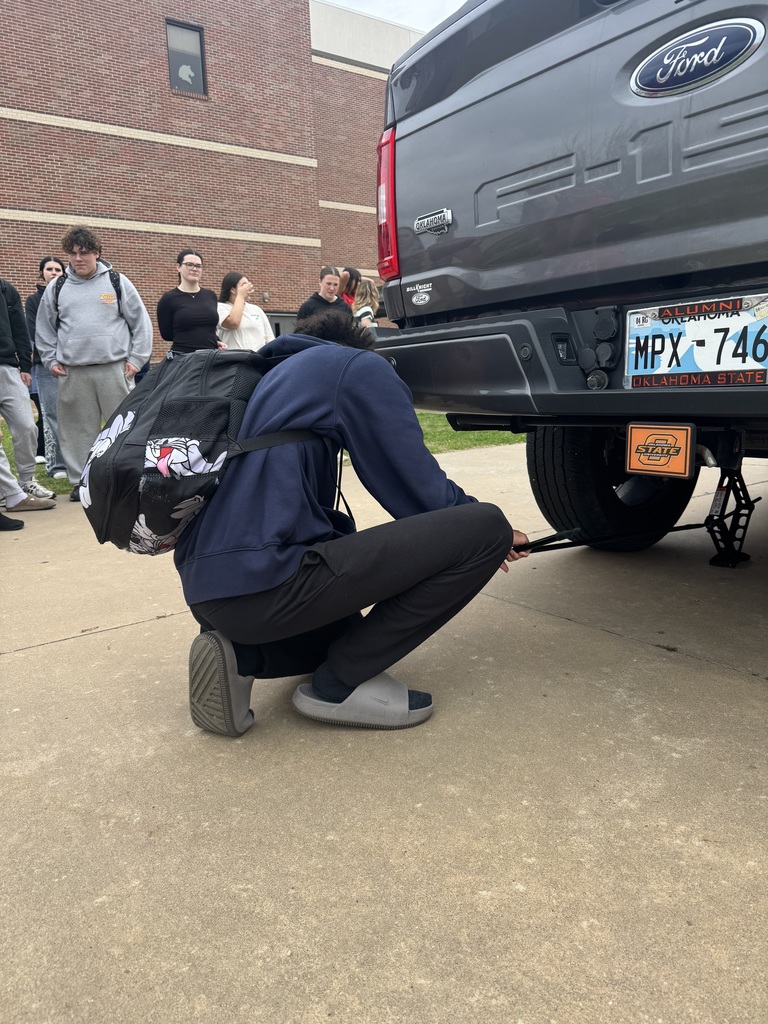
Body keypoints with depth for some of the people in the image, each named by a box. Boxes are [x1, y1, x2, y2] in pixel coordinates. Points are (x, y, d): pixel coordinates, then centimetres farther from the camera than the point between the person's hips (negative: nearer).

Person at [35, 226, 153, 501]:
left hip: (114, 368, -2)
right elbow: (44, 328, 18)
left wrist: (136, 358, 0)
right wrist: (51, 360, 10)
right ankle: (81, 481, 15)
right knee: (78, 428, 5)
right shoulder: (56, 287, 9)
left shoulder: (117, 282, 3)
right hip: (72, 372, 2)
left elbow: (140, 322, 5)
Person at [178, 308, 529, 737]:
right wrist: (494, 533, 18)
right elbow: (421, 488, -3)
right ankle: (341, 682, -3)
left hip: (206, 588, 10)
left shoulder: (275, 378, 29)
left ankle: (243, 654, 11)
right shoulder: (359, 366, 4)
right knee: (485, 529, -6)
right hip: (264, 582, -10)